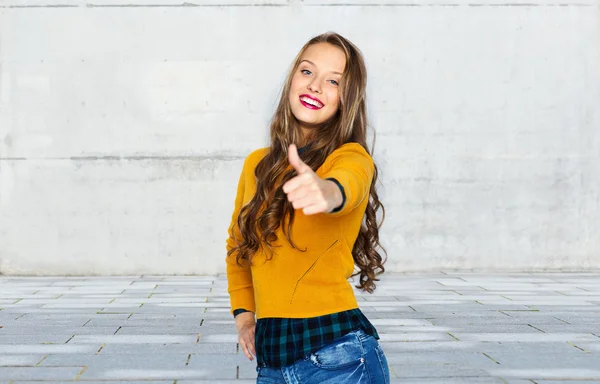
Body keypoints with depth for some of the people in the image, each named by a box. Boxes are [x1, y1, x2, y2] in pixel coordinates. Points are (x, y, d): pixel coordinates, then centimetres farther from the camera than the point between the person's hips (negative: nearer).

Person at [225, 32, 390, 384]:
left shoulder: (352, 157, -7)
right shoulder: (257, 165, 8)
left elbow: (347, 184, -32)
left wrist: (327, 191, -54)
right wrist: (243, 311, 13)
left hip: (336, 353, -5)